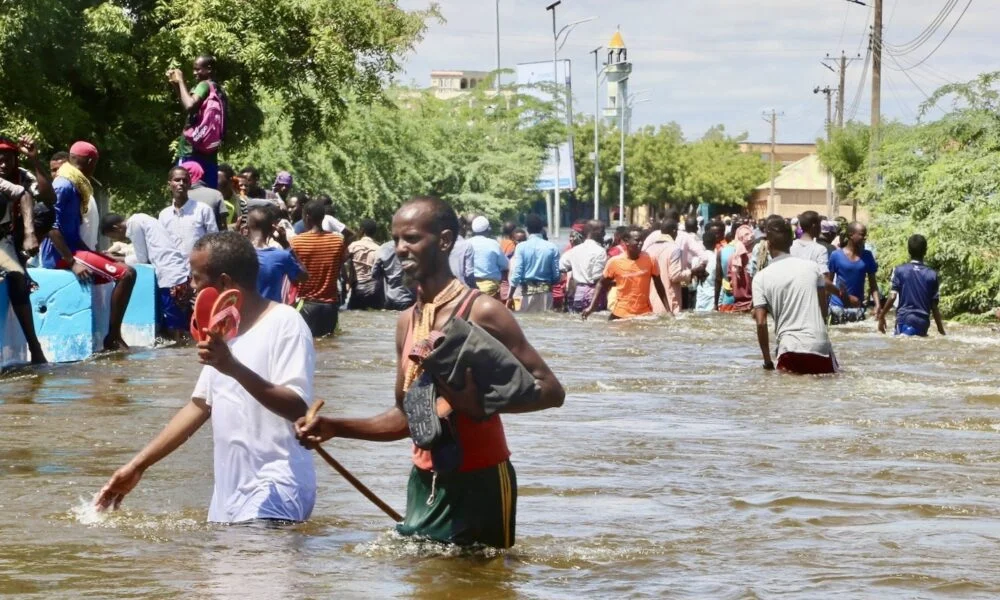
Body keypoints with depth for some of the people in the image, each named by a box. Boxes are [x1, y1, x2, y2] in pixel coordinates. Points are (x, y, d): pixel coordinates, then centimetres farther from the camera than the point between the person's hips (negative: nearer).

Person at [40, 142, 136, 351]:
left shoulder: (73, 186, 17)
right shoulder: (64, 186, -14)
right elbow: (51, 226, -22)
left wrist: (94, 254, 13)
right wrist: (73, 262, -25)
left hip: (72, 250, 11)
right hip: (61, 256, -11)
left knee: (125, 269, 16)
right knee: (126, 274, -19)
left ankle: (114, 334, 9)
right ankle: (112, 337, -16)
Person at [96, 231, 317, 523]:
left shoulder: (284, 324, -10)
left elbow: (298, 408, -20)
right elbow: (198, 406, 20)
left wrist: (235, 368, -32)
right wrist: (138, 465, 16)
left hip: (274, 491, -8)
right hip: (230, 493, 8)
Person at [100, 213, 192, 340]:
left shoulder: (133, 224, -2)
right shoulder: (141, 220, 25)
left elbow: (142, 259, 2)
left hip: (172, 278, -10)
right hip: (183, 275, 10)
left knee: (174, 332, -6)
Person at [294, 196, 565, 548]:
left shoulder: (481, 312, -12)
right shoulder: (407, 322, 9)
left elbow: (551, 390, -14)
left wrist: (484, 400, -28)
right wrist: (335, 428, 5)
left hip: (480, 483, -7)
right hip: (424, 483, 7)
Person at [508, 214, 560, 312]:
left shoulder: (521, 247, -7)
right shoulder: (552, 247, -2)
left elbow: (516, 273, -10)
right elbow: (556, 275, 1)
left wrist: (510, 296, -5)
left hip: (527, 290, -2)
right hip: (546, 290, 2)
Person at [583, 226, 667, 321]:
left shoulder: (650, 260, -6)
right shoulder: (614, 262, -9)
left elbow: (659, 285, 5)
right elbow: (602, 284, 4)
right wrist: (591, 307, -4)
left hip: (645, 314, 1)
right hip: (621, 314, -1)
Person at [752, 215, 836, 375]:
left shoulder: (761, 277, 1)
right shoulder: (811, 266, 8)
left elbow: (761, 323, -4)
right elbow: (824, 309, 12)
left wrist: (768, 361, 4)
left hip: (790, 349, -2)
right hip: (820, 345, 2)